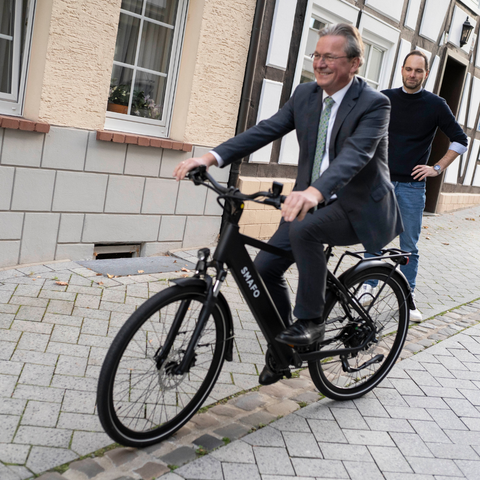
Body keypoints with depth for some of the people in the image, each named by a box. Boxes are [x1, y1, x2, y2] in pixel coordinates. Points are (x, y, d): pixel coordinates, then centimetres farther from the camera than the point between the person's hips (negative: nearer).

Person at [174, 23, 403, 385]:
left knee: (303, 229, -36)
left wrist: (316, 191, -52)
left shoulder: (374, 104, -15)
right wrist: (212, 157, -18)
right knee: (265, 268, -4)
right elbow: (266, 130, -4)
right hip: (312, 201, 6)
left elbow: (355, 154, -32)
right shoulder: (305, 94, 4)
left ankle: (310, 322, -16)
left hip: (358, 206, -6)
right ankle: (284, 347, 18)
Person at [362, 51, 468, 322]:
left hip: (412, 186, -1)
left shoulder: (436, 105, 1)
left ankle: (408, 297, 16)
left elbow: (460, 140, 6)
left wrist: (438, 168, -1)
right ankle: (368, 287, 18)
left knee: (410, 247, 4)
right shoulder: (385, 98, 5)